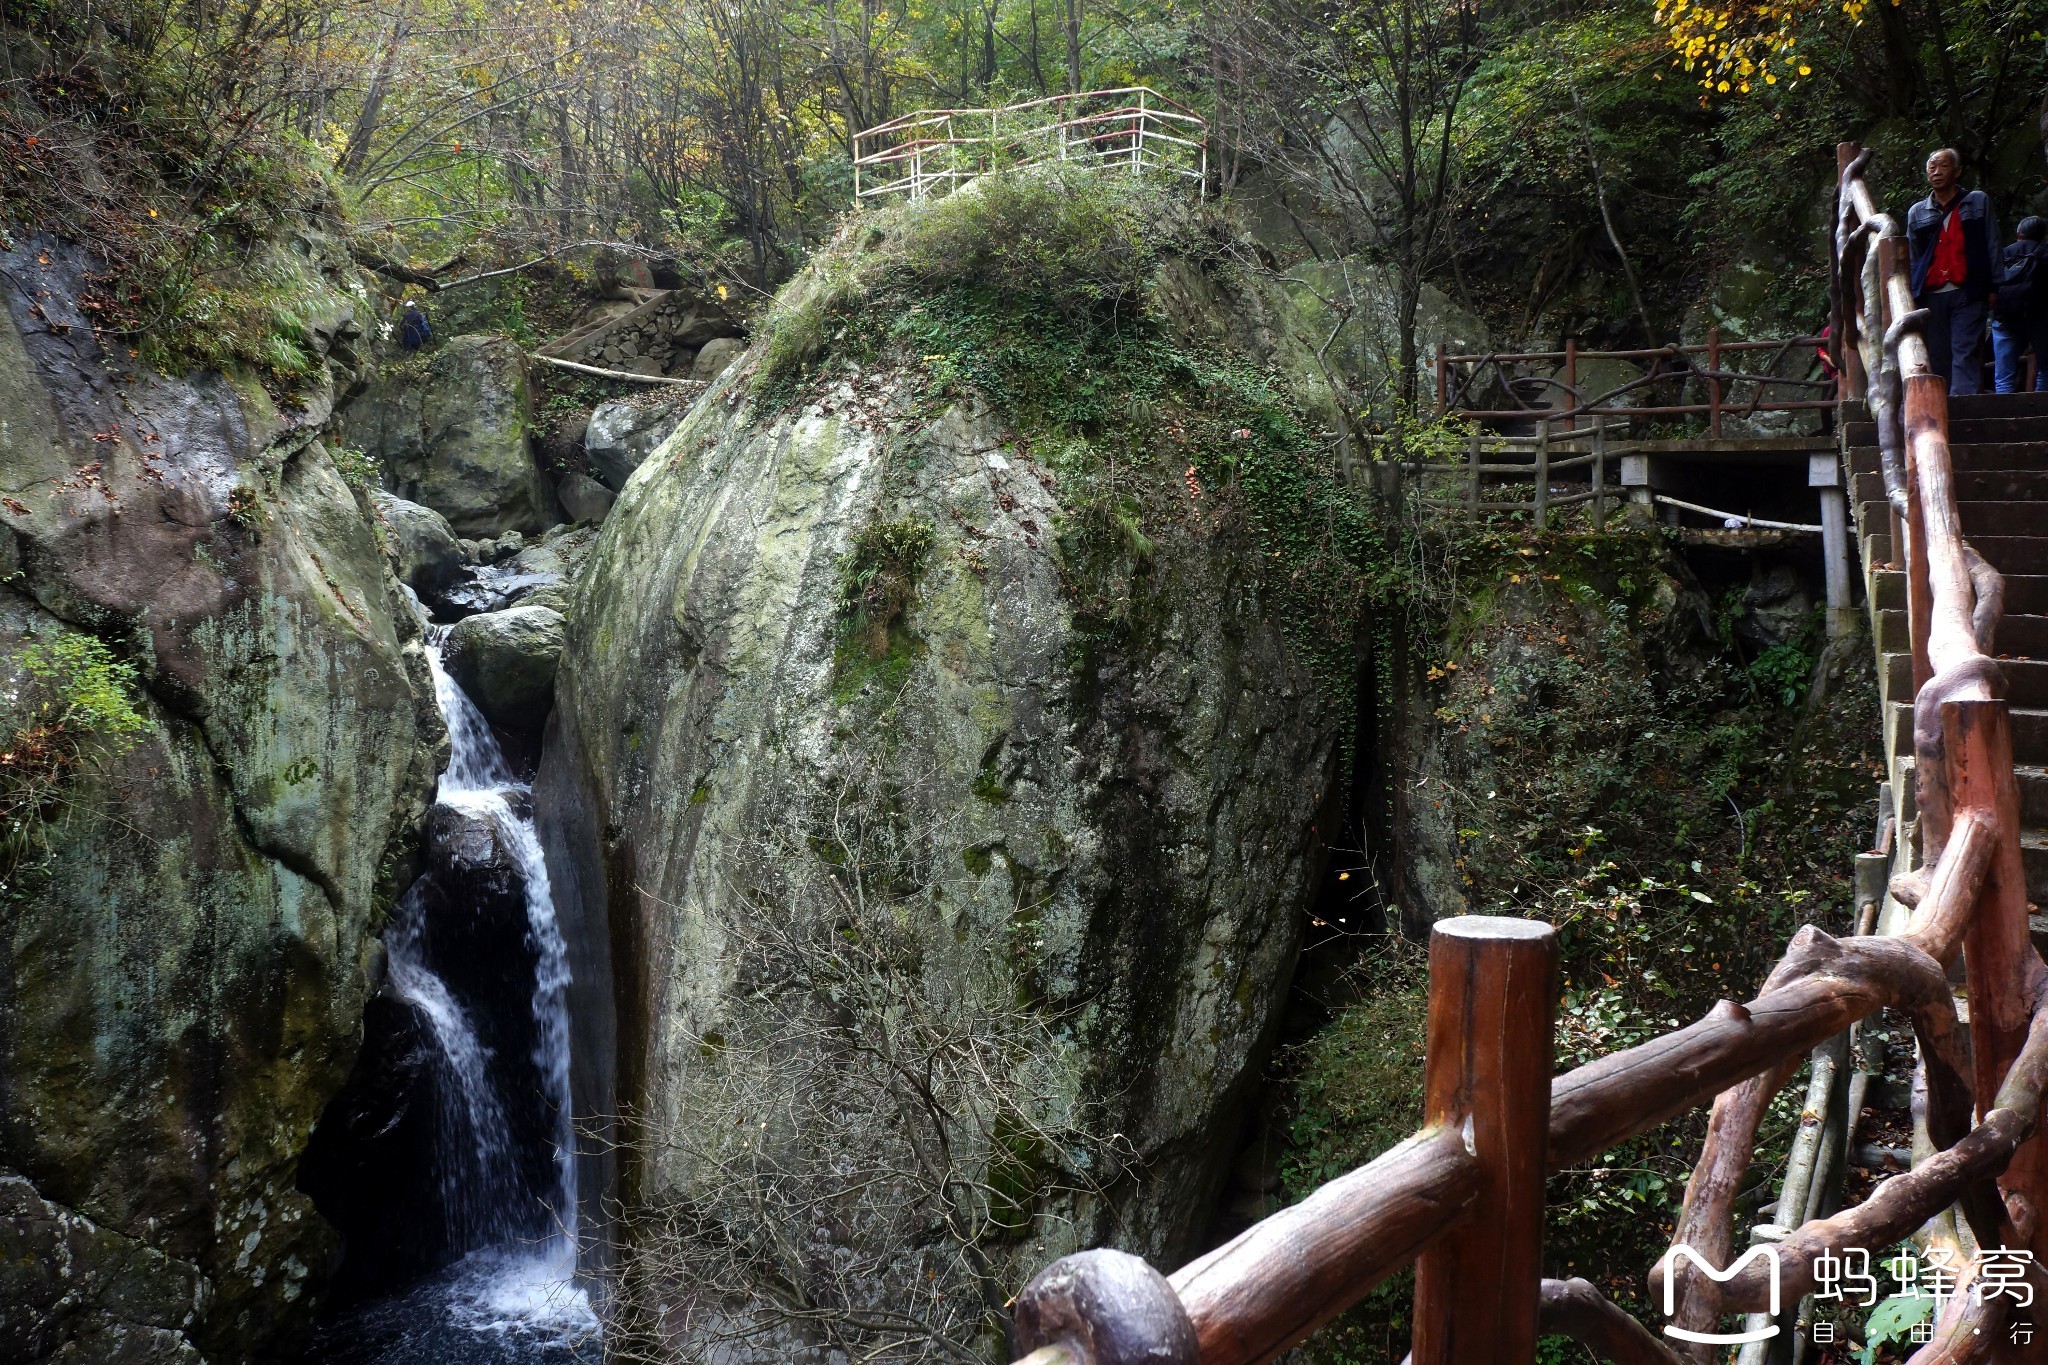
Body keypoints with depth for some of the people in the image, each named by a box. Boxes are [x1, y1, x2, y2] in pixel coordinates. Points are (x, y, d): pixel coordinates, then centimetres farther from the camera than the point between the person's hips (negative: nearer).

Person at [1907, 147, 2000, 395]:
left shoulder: (1978, 202, 12)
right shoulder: (1917, 212, 16)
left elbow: (1992, 246, 8)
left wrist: (1992, 287, 0)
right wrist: (1911, 296, 11)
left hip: (1966, 294, -2)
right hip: (1930, 296, 2)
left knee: (1964, 354, -11)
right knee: (1936, 358, -1)